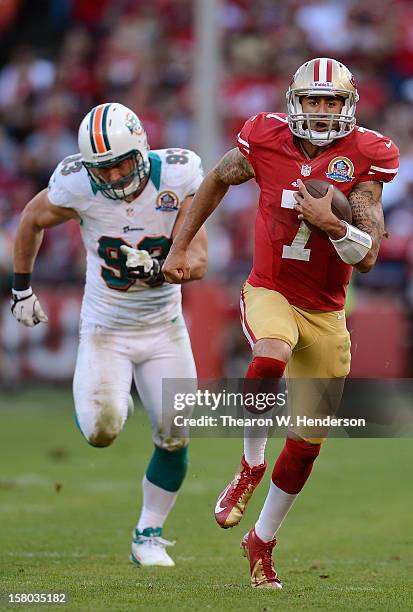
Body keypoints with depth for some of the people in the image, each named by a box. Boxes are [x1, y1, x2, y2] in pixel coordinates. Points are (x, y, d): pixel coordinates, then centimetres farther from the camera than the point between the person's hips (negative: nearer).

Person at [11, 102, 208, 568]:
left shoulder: (176, 176, -18)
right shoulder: (76, 185, -18)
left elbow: (197, 261, -19)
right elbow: (31, 222, 4)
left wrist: (156, 269, -40)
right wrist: (22, 288, 11)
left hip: (164, 330, 1)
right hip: (105, 331, -1)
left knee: (174, 437, -3)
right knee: (102, 431, -21)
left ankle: (148, 535, 18)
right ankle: (106, 402, 17)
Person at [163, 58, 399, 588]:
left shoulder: (364, 158, -11)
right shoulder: (266, 141, -10)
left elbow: (368, 257, -13)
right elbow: (217, 181, 12)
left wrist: (331, 224, -31)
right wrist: (180, 247, 13)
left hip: (325, 311, 2)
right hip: (270, 292, -1)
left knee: (307, 440, 6)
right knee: (271, 357, -36)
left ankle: (262, 541, 27)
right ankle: (250, 467, -11)